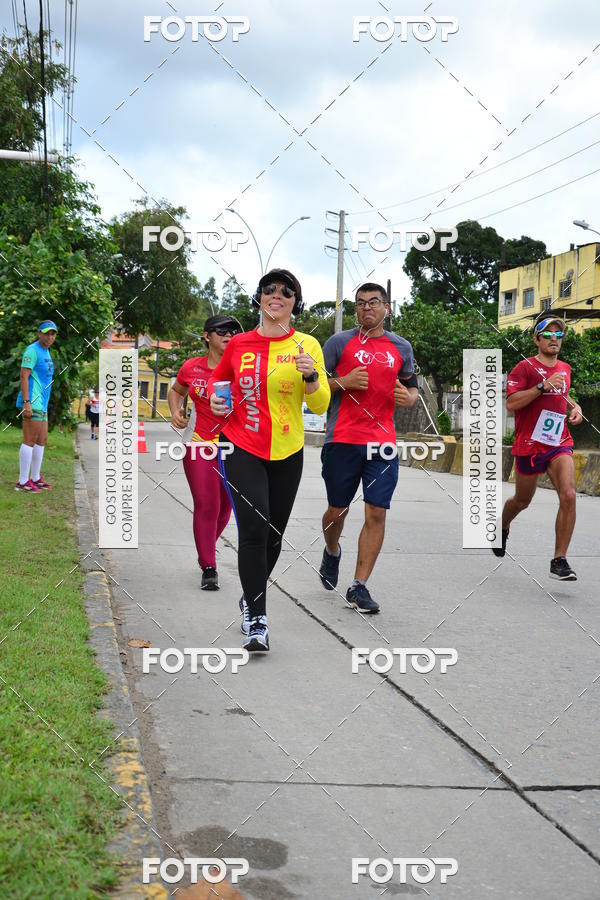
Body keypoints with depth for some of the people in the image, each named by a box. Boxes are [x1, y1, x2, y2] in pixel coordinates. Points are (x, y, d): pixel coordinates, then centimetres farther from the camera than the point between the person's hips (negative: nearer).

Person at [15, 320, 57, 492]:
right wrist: (27, 403, -23)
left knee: (42, 440, 12)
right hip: (31, 402, -10)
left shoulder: (45, 352, 18)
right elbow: (24, 376, -16)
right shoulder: (32, 350, -10)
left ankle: (35, 478, 18)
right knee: (30, 440, -10)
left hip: (41, 403, 10)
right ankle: (23, 482, -9)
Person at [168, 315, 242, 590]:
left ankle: (206, 550, 39)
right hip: (199, 443, -1)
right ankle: (209, 568, 4)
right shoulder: (191, 368, 0)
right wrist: (175, 411, 1)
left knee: (225, 506, 12)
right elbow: (176, 391, 19)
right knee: (206, 505, -6)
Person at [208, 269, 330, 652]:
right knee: (254, 528, -14)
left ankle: (252, 597, 37)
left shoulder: (307, 345, -2)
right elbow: (218, 377, 20)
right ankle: (257, 620, -10)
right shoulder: (239, 344, 0)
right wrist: (217, 399, -1)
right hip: (242, 447, -1)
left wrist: (310, 377, -22)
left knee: (274, 533, 12)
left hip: (286, 451, 2)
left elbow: (321, 406, -4)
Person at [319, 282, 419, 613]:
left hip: (383, 442, 2)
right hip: (343, 440, -2)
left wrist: (409, 397, -1)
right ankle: (332, 552, 42)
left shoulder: (401, 347, 13)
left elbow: (413, 388, 23)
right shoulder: (339, 342, 3)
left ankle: (359, 587, 0)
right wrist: (343, 382, -13)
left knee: (376, 513, -6)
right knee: (338, 509, 8)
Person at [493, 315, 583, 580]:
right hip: (529, 445, -3)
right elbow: (511, 404, -19)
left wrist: (574, 406, 12)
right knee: (522, 501, 14)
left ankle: (559, 561, -14)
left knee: (568, 496, -19)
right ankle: (502, 527, 50)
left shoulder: (564, 368, 12)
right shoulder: (525, 367, -8)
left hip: (559, 443, 3)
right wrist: (542, 386, -25)